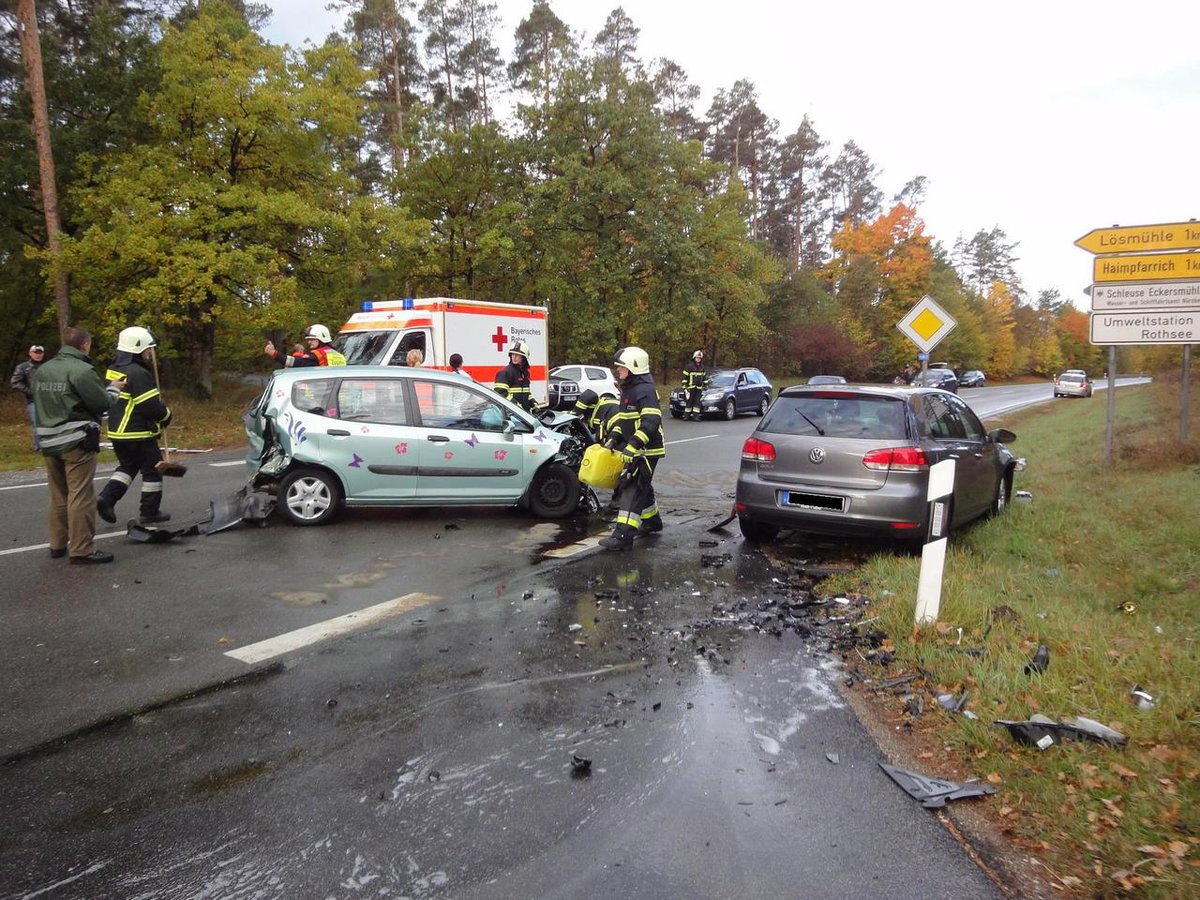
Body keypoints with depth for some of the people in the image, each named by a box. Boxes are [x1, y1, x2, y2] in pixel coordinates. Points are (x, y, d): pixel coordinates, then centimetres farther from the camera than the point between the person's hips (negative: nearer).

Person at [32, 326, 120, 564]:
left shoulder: (42, 370, 12)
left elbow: (40, 403, 16)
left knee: (58, 495, 16)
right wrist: (113, 389, 4)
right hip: (77, 442, -8)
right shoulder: (82, 369, -13)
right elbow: (102, 403, -13)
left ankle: (58, 544, 24)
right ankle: (82, 550, -2)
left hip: (49, 442, 8)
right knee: (81, 496, -4)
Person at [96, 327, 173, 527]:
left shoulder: (113, 370, 8)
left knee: (127, 466, 23)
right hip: (139, 435, -8)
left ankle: (107, 497, 6)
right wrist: (166, 415, -3)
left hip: (117, 431, 8)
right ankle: (149, 513, 12)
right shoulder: (139, 374, -20)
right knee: (152, 471, 5)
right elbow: (151, 406, -23)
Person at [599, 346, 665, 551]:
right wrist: (613, 438, 7)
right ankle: (652, 521, 39)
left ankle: (623, 535, -16)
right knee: (642, 487, 21)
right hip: (635, 450, 10)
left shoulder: (645, 390, -18)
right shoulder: (628, 390, 15)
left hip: (645, 450, -10)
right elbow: (622, 418, 21)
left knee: (632, 489, -14)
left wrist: (632, 446, -31)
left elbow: (651, 422, -27)